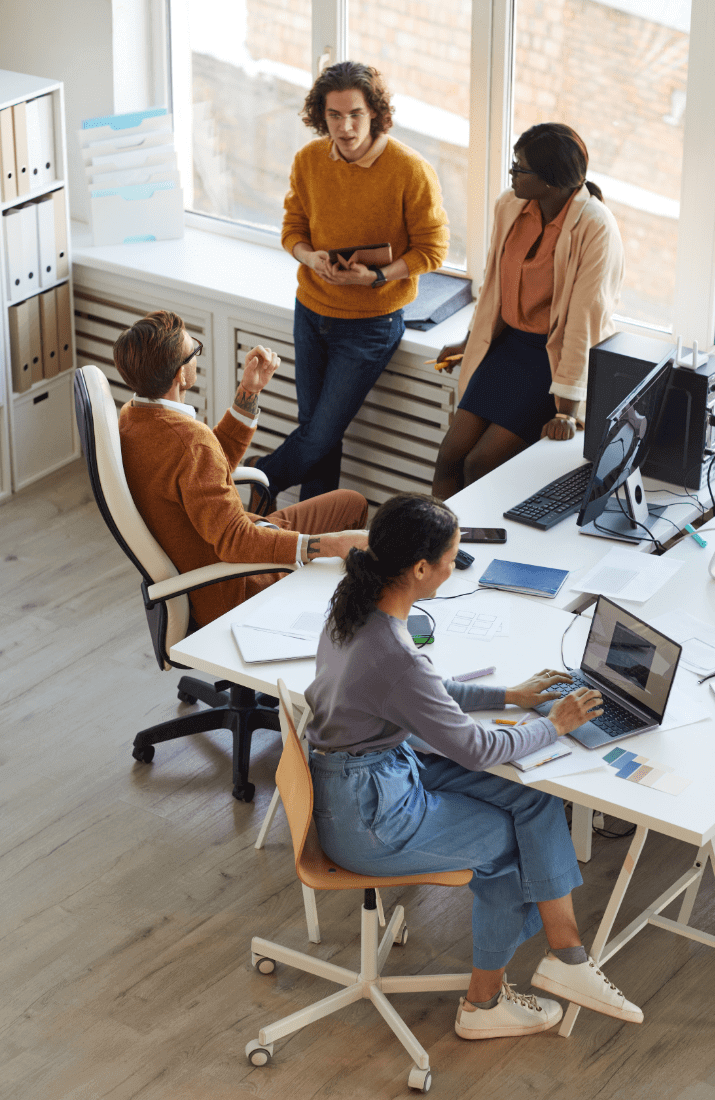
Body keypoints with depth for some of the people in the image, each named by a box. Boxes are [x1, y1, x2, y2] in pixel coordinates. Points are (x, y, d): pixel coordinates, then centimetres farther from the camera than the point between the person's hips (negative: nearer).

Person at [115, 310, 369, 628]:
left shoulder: (131, 416, -2)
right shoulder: (189, 441, -33)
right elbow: (234, 540, -35)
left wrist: (248, 392, 3)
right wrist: (325, 545, -40)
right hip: (224, 595, -10)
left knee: (351, 504, 18)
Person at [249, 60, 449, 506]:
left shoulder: (411, 171, -19)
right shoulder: (309, 160, -5)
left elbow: (432, 249, -11)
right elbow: (294, 228, 7)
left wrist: (376, 276, -25)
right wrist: (311, 258, -16)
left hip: (371, 321, -4)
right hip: (312, 310, 4)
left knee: (323, 434, -3)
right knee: (314, 425, 11)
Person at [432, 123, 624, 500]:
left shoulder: (595, 228, -21)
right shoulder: (510, 205, -2)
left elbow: (584, 318, -24)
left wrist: (567, 409, -26)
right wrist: (472, 341, 23)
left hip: (558, 355, -6)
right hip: (509, 342, 6)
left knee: (480, 463, -14)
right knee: (450, 454, -6)